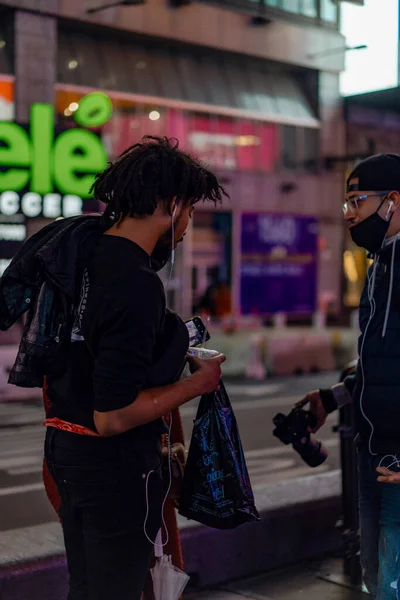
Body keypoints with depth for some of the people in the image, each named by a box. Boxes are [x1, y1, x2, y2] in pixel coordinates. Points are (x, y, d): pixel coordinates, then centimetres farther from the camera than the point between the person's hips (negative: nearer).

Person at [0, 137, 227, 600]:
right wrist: (197, 384, -15)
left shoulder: (84, 239, 0)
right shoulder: (137, 287, -26)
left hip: (66, 443, 9)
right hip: (112, 459, -9)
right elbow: (113, 417, -28)